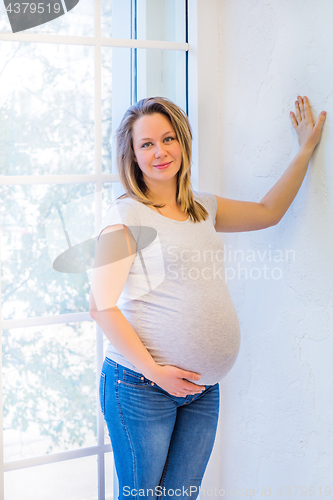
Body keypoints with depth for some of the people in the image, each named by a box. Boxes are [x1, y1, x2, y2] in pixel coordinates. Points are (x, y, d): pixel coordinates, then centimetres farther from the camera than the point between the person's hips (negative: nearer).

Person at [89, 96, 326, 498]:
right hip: (141, 385, -6)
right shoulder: (127, 215, -9)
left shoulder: (204, 208, 12)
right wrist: (154, 371, -15)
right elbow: (101, 306, -13)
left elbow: (268, 212, 26)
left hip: (202, 389, 6)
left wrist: (306, 149, 27)